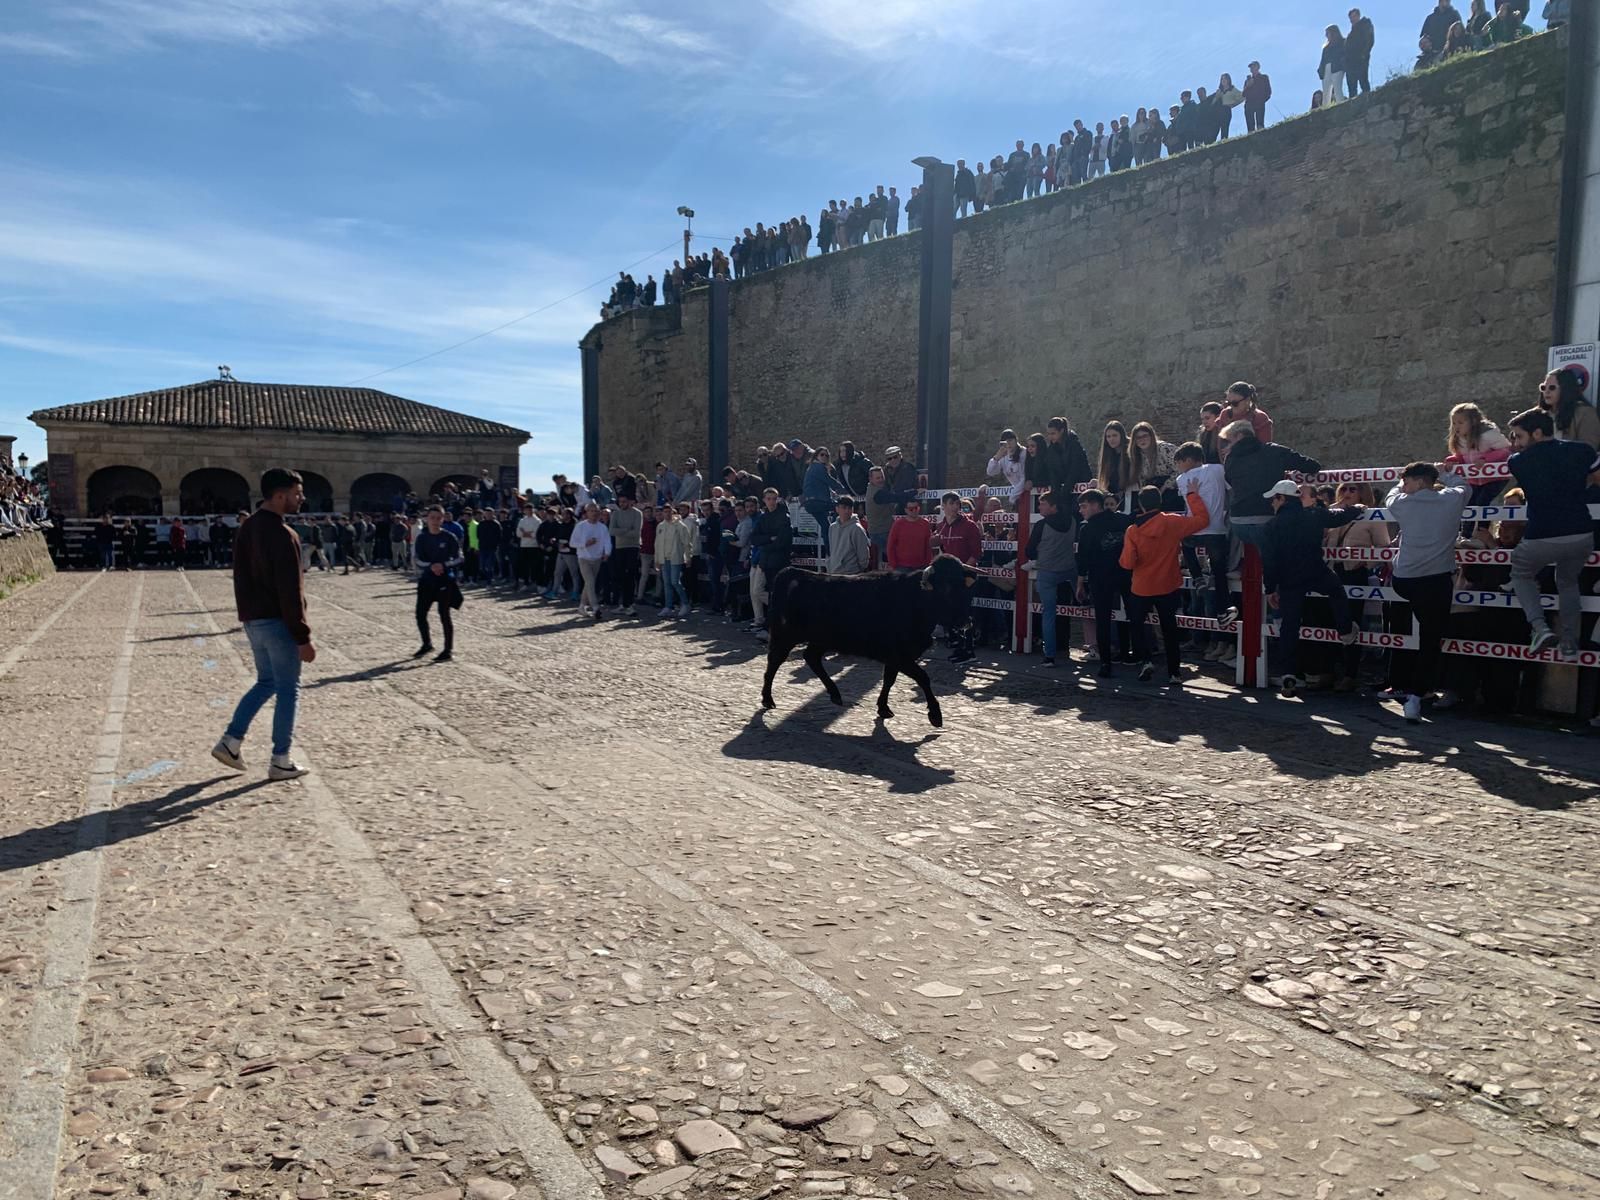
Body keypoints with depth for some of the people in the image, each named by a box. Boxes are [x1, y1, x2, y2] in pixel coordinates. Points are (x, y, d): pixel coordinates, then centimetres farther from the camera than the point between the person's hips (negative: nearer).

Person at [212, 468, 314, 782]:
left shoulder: (247, 527, 11)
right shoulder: (281, 534, -19)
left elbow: (241, 576, 16)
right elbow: (290, 592, -21)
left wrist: (247, 612, 22)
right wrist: (303, 637, -18)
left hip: (252, 619, 9)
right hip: (277, 622, -9)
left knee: (266, 682, 21)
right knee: (287, 689, 1)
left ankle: (231, 741, 17)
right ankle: (281, 761, 7)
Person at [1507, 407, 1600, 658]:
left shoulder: (1518, 461, -2)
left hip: (1541, 539, -3)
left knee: (1521, 575, 25)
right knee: (1568, 583, 28)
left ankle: (1540, 627, 3)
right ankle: (1569, 644, 25)